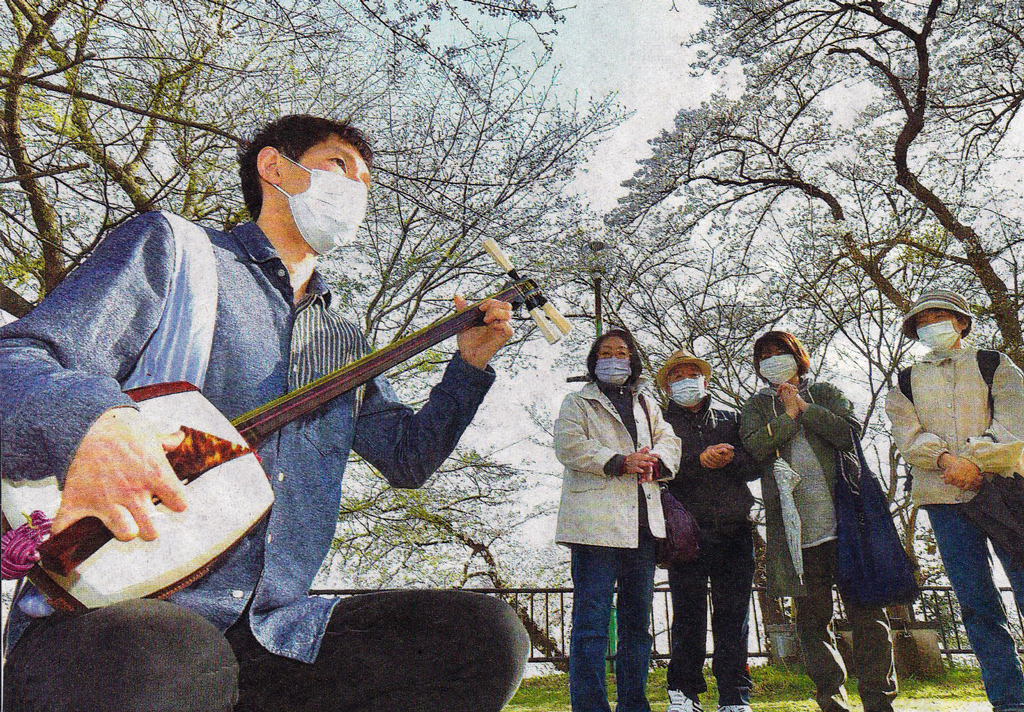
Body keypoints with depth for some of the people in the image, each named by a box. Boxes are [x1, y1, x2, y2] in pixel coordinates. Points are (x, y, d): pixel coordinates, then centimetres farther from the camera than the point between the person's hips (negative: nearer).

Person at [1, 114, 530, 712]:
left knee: (491, 636, -13)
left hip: (275, 630, 7)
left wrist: (470, 364, 14)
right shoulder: (170, 247, 4)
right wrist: (90, 423, -30)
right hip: (113, 614, -6)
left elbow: (409, 457, 25)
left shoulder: (344, 343, 21)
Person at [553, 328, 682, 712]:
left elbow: (668, 439, 15)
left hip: (642, 521, 5)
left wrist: (655, 461, -9)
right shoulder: (578, 402, 11)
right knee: (591, 619, -8)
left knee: (638, 618, 10)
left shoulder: (645, 405, 26)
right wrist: (620, 463, -16)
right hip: (595, 520, -5)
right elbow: (568, 445, -5)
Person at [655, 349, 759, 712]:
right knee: (688, 615, -1)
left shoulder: (731, 419, 20)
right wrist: (700, 461, -14)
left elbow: (758, 462, 9)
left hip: (735, 531, 2)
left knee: (734, 614, 2)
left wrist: (731, 458, -9)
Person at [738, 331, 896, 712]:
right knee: (812, 616, 3)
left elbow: (850, 433, -2)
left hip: (844, 518, 0)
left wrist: (804, 407, -4)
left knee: (866, 610, -1)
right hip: (797, 527, 1)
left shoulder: (826, 392, 16)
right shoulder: (756, 406, 16)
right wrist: (790, 416, -5)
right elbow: (754, 446, -3)